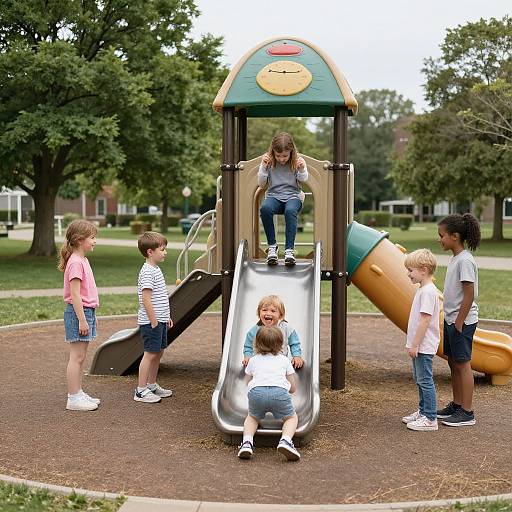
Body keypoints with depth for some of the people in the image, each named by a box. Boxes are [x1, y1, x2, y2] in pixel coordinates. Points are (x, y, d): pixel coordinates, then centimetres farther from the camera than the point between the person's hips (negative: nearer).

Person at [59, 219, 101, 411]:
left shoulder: (83, 260, 13)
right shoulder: (75, 263, -18)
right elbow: (75, 295, -21)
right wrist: (82, 320, -21)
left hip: (86, 311, 10)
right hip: (78, 312, -10)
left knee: (81, 357, 14)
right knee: (77, 357, -4)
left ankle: (78, 393, 22)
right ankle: (73, 399, 1)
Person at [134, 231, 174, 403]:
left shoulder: (156, 269, 14)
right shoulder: (147, 272, -17)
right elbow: (146, 298, -22)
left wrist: (166, 317, 21)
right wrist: (154, 321, -21)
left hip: (160, 320, 10)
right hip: (151, 322, -10)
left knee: (158, 352, 16)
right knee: (150, 354, -5)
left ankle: (152, 385, 28)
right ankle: (141, 391, 2)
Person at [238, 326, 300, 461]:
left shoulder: (253, 360, 29)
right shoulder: (284, 360, 28)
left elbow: (248, 382, 37)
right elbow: (293, 389, 29)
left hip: (256, 392, 1)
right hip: (280, 392, -1)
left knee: (252, 418, 29)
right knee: (291, 417, 22)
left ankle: (247, 441, 2)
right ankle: (285, 440, -7)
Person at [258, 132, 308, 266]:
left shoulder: (297, 161, 1)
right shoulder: (268, 161, 1)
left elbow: (303, 180, 2)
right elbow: (261, 184, 4)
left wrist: (302, 169, -18)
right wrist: (263, 167, -11)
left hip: (293, 196, -1)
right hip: (274, 196, 1)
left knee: (290, 211, -38)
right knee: (265, 208, -35)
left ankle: (289, 249, -35)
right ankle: (272, 245, -23)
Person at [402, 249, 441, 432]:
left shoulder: (428, 291, -19)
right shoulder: (422, 289, 13)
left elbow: (425, 320, -23)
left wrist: (415, 344, -20)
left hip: (424, 346, -10)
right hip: (419, 346, 10)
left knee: (425, 380, -6)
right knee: (419, 380, 18)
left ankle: (430, 418, 0)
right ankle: (423, 412, 29)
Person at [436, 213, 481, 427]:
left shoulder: (465, 260, -19)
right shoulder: (455, 258, 10)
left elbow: (469, 296, -21)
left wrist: (459, 323, -18)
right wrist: (450, 321, 16)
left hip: (462, 321, -9)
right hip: (451, 319, 9)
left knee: (462, 363, -2)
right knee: (453, 362, 16)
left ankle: (467, 413, 6)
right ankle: (456, 405, 28)